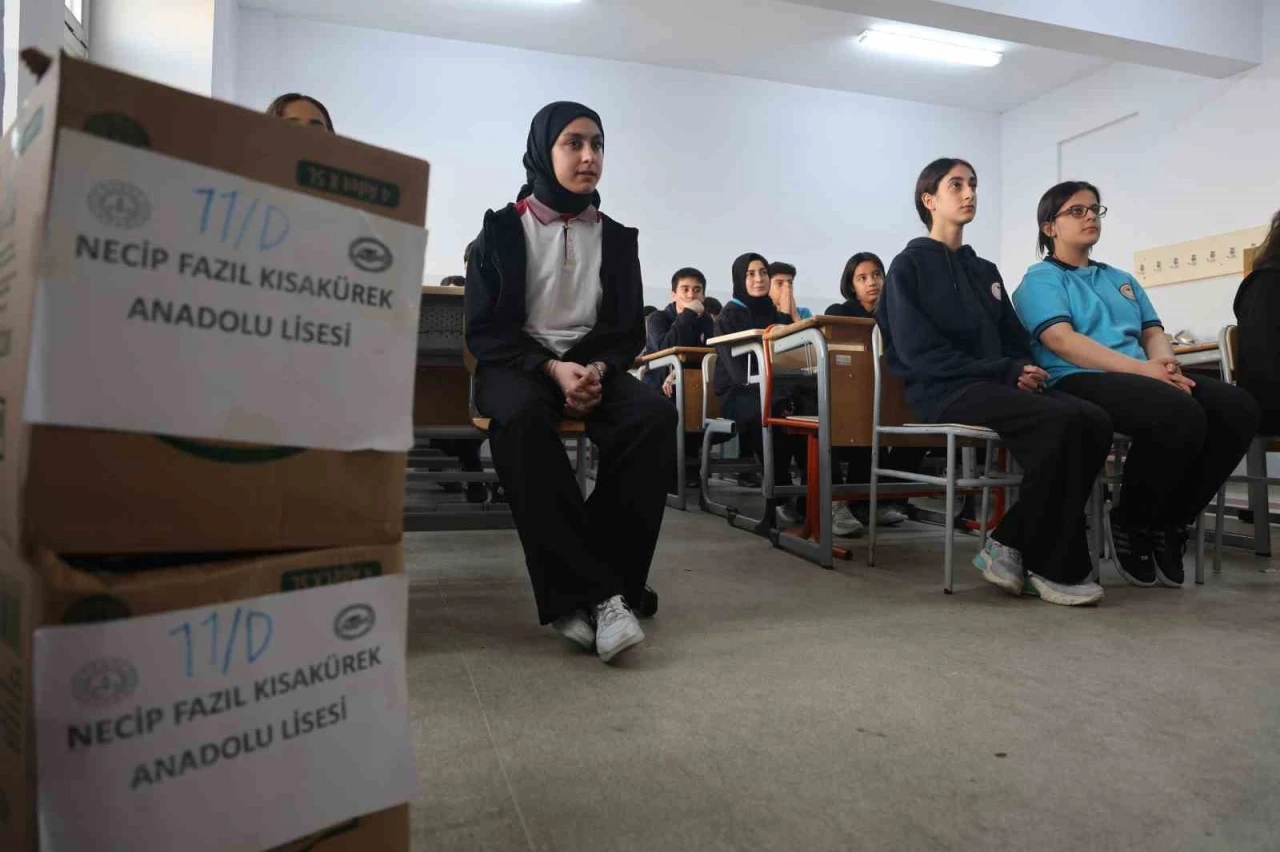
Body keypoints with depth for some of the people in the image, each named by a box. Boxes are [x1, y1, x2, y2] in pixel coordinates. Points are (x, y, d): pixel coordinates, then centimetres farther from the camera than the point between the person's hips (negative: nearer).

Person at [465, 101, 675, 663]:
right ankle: (596, 592, -35)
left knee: (655, 414, -30)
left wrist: (597, 370, -14)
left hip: (594, 366, 3)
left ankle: (579, 593, -27)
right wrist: (552, 368, -19)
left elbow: (629, 331, 10)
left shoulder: (616, 237, 13)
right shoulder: (503, 229, 4)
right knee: (522, 416, -39)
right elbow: (484, 330, -2)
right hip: (518, 364, -2)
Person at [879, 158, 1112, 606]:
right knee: (1061, 421, -30)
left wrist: (1024, 369, -5)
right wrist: (1004, 372, -14)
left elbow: (1016, 340, 21)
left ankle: (1011, 543, -12)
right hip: (944, 392, -7)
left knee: (1094, 421, -21)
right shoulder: (910, 265, 4)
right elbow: (918, 351, -9)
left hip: (996, 385, 7)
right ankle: (1053, 566, -15)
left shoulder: (985, 271, 25)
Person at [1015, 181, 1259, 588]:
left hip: (1144, 379, 7)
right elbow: (1062, 341, -10)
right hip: (1079, 382, -7)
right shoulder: (1041, 279, 6)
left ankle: (1170, 523, -6)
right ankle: (1130, 522, -10)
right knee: (1181, 415, -34)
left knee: (1239, 408, -19)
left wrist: (1164, 364, -7)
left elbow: (1153, 333, 19)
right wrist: (1141, 368, -19)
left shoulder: (1121, 279, 30)